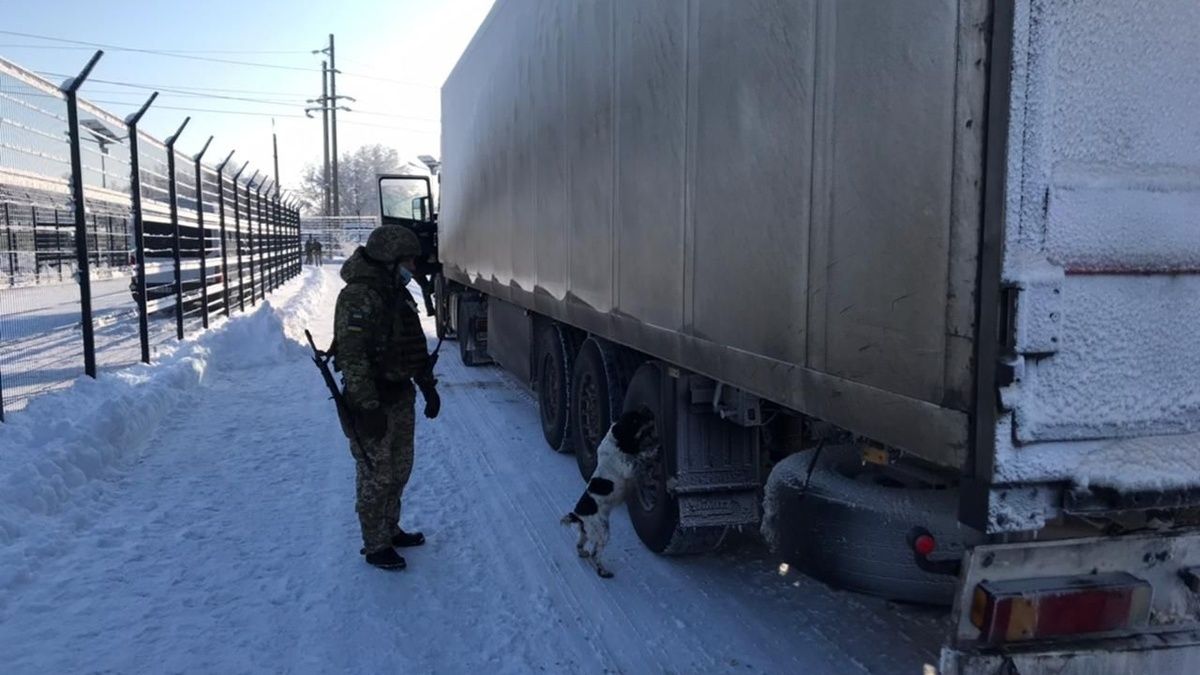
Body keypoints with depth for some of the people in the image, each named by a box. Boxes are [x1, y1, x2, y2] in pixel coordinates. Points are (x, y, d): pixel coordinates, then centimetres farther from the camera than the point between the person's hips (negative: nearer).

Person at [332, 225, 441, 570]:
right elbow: (352, 358, -25)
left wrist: (428, 387, 19)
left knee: (399, 470, 20)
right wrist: (369, 408, -27)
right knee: (376, 477, 2)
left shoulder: (398, 293, 10)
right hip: (373, 403, -9)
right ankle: (375, 545, 17)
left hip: (401, 398, 9)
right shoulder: (359, 297, -20)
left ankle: (390, 529, 37)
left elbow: (416, 345, 19)